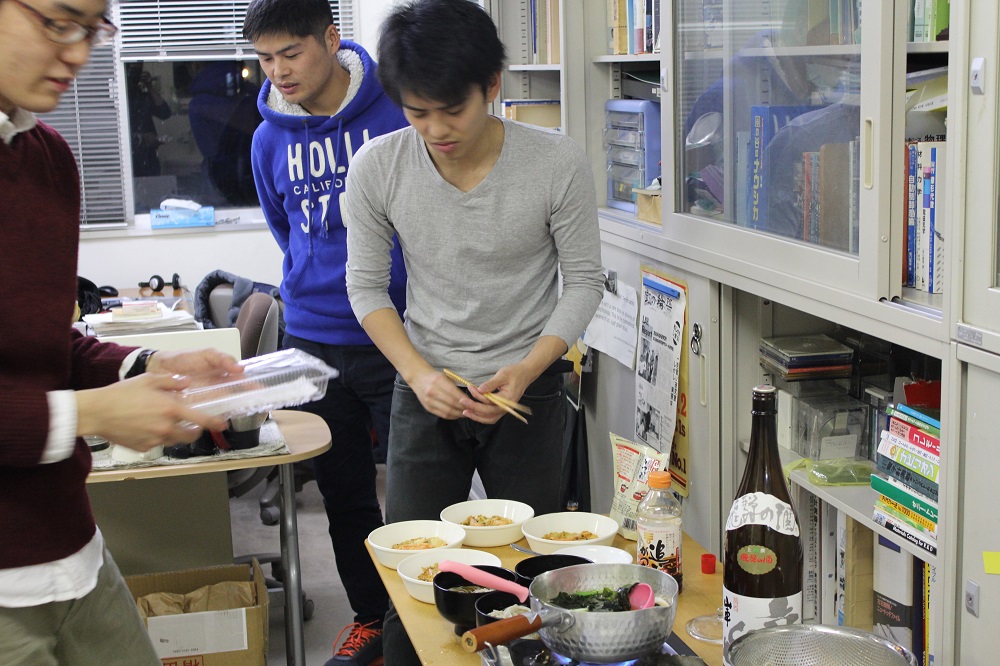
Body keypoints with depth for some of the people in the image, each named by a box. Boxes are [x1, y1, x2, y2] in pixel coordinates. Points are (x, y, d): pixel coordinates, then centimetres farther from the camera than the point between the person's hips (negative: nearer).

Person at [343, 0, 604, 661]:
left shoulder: (558, 162, -16)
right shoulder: (377, 167, -11)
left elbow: (584, 280, -5)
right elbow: (367, 285, 0)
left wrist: (526, 370, -18)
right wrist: (418, 372, -14)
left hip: (528, 385, -1)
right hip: (425, 387, 1)